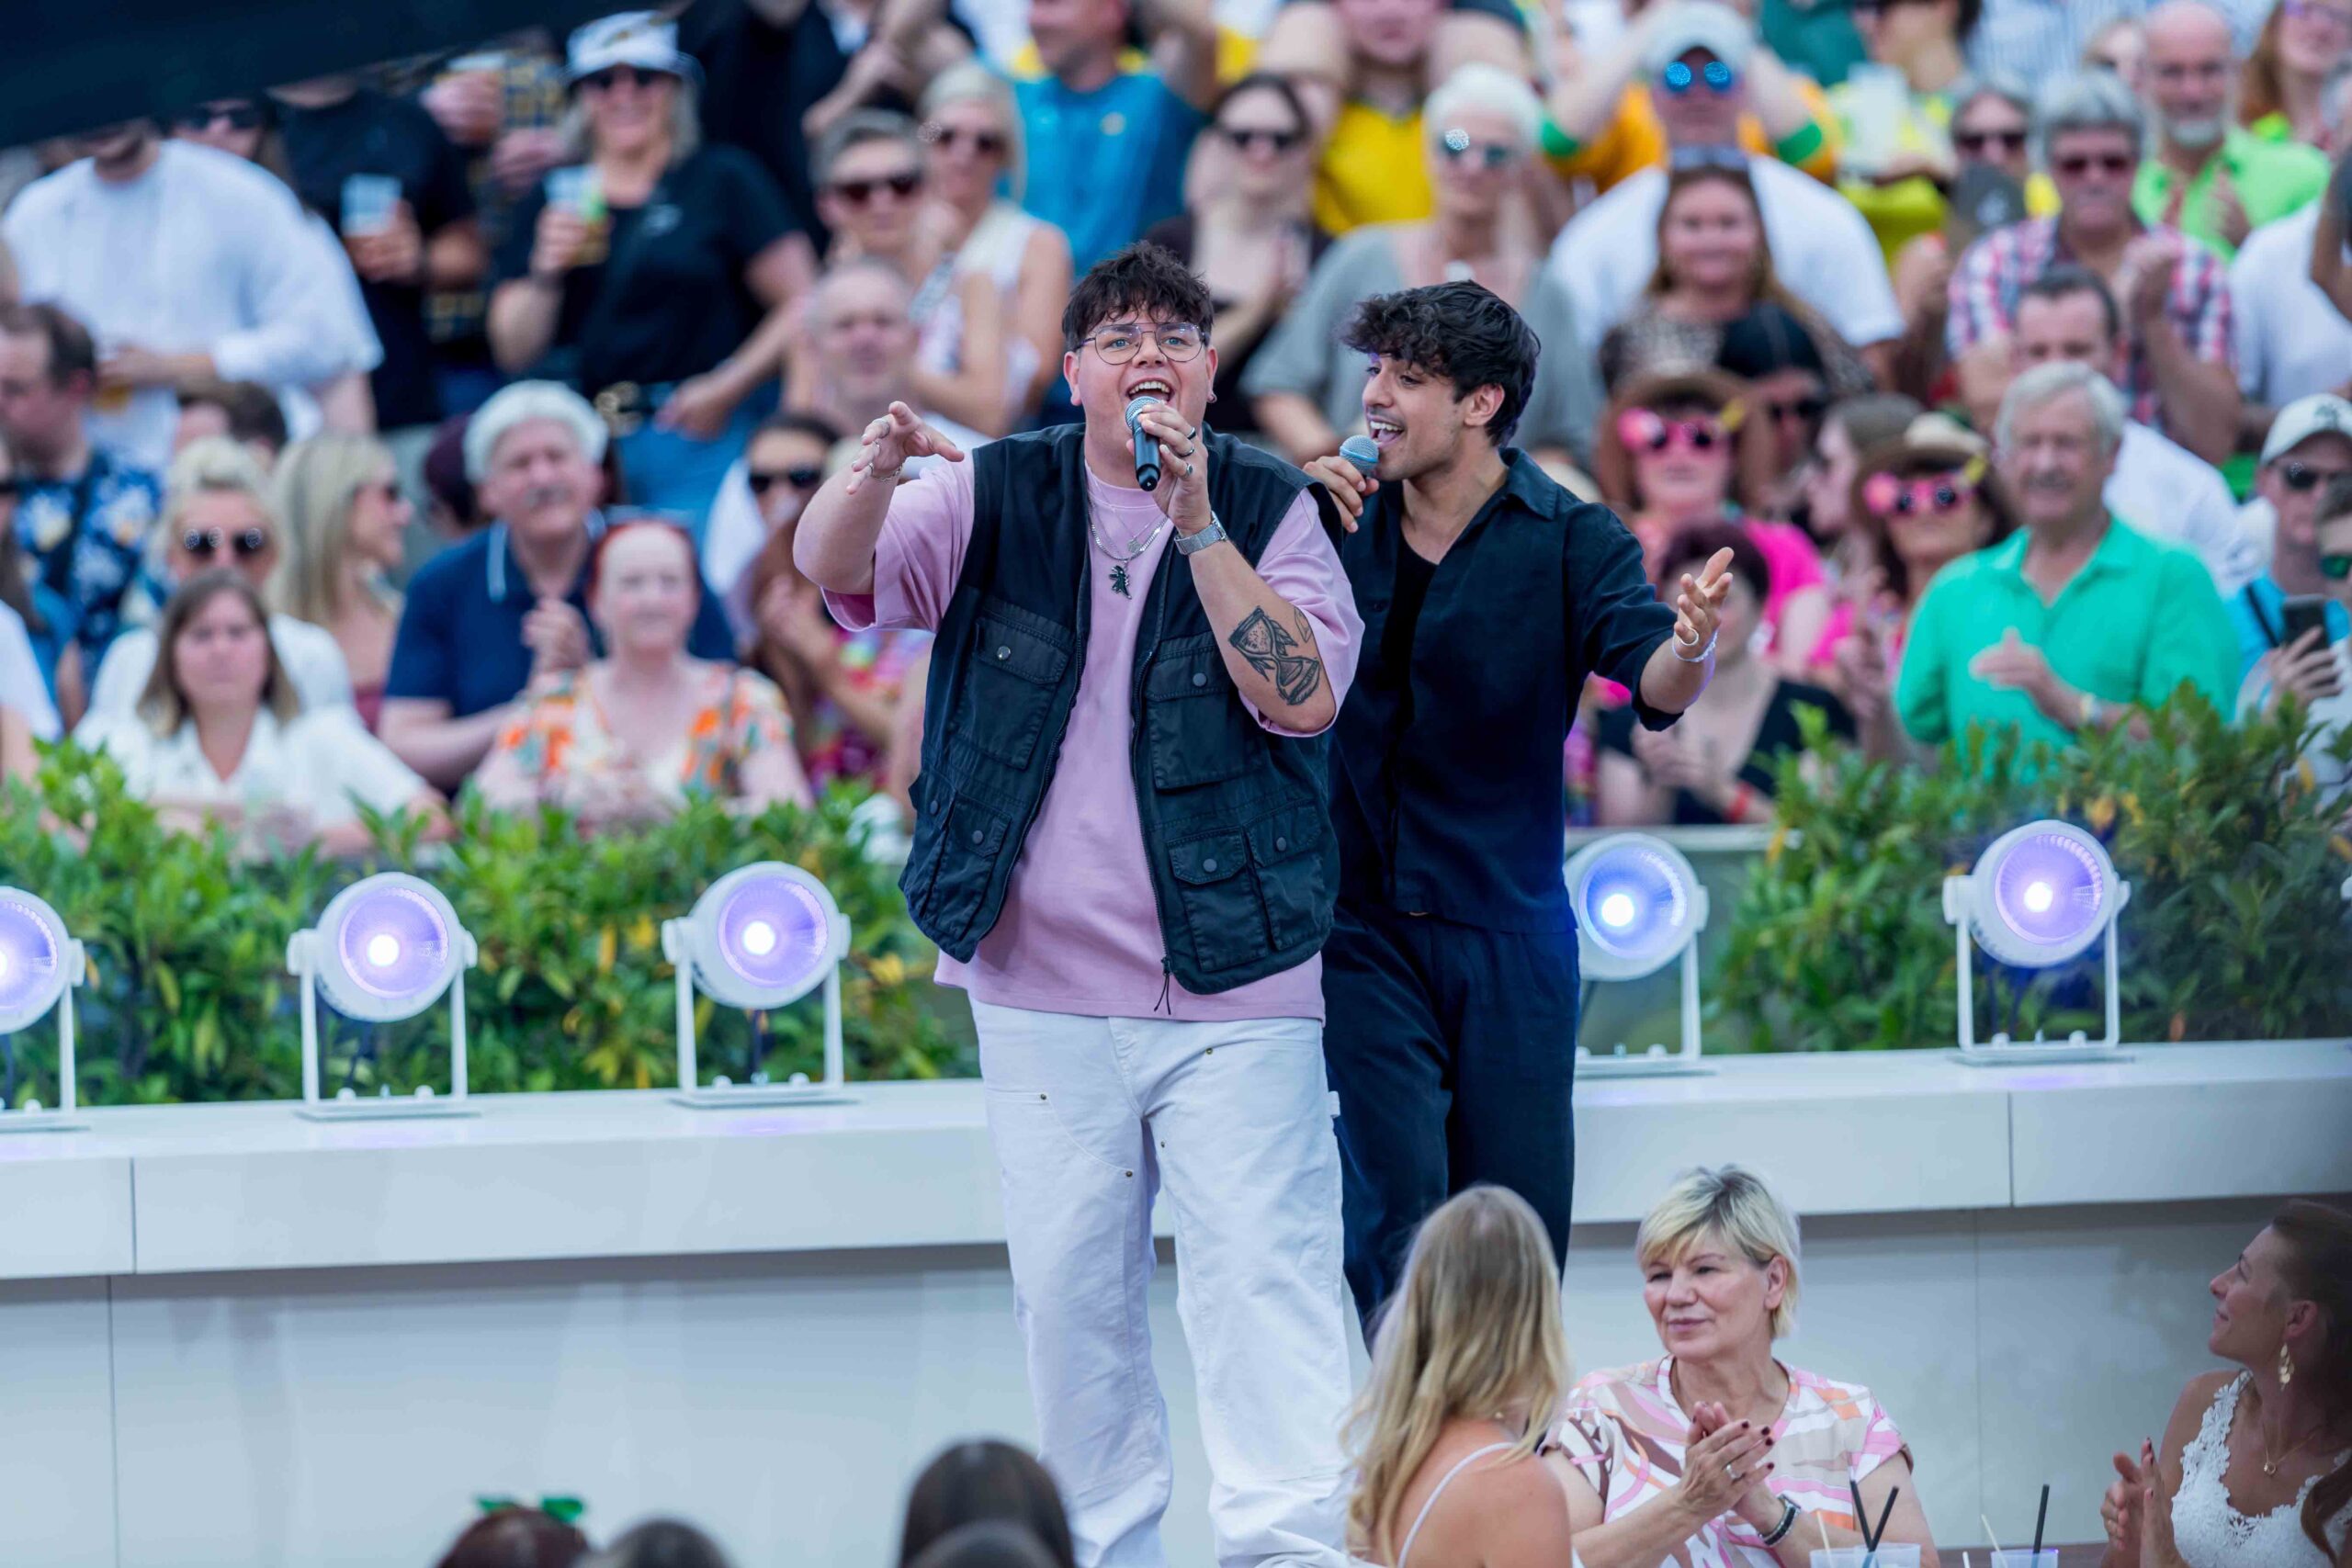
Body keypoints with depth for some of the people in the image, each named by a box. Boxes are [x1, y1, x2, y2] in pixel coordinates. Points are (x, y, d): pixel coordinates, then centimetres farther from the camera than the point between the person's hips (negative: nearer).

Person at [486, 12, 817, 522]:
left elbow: (801, 304, -1)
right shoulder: (553, 198, 13)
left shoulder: (721, 180, 4)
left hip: (699, 442, -3)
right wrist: (547, 274, -7)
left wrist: (726, 388, -8)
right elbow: (515, 354, 10)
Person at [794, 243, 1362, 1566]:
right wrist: (876, 473, -29)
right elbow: (833, 565, -6)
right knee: (1070, 1290, 7)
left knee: (1263, 1279, -11)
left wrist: (1197, 524, -19)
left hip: (1233, 987, -3)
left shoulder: (1271, 509, 1)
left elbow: (1306, 697, -12)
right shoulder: (999, 498, 6)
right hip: (1046, 987, 3)